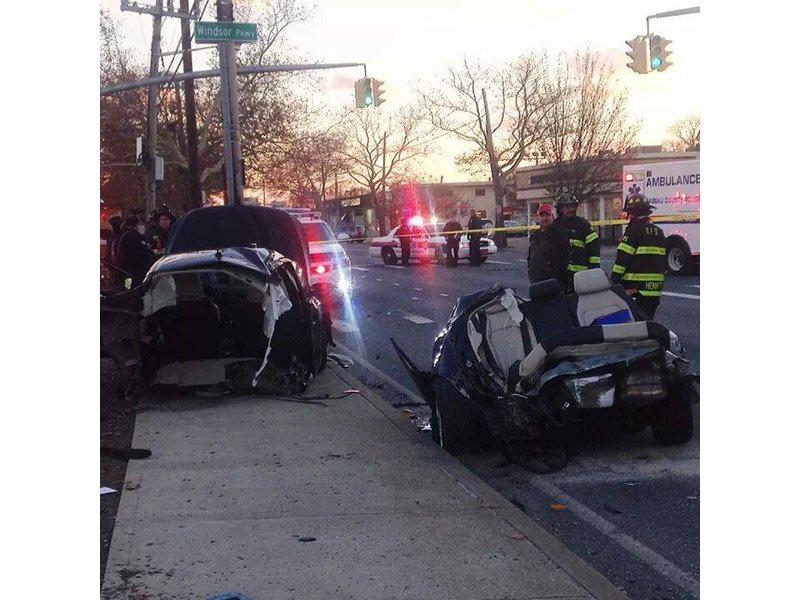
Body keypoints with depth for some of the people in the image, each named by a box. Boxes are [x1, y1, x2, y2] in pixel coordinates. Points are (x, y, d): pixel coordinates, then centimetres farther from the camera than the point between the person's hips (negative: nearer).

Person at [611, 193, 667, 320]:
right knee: (649, 319, 14)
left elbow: (623, 258, -14)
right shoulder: (658, 231, 15)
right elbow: (664, 259, 19)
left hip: (636, 286, -8)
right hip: (656, 287, 8)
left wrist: (614, 281, -11)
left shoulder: (634, 230, -10)